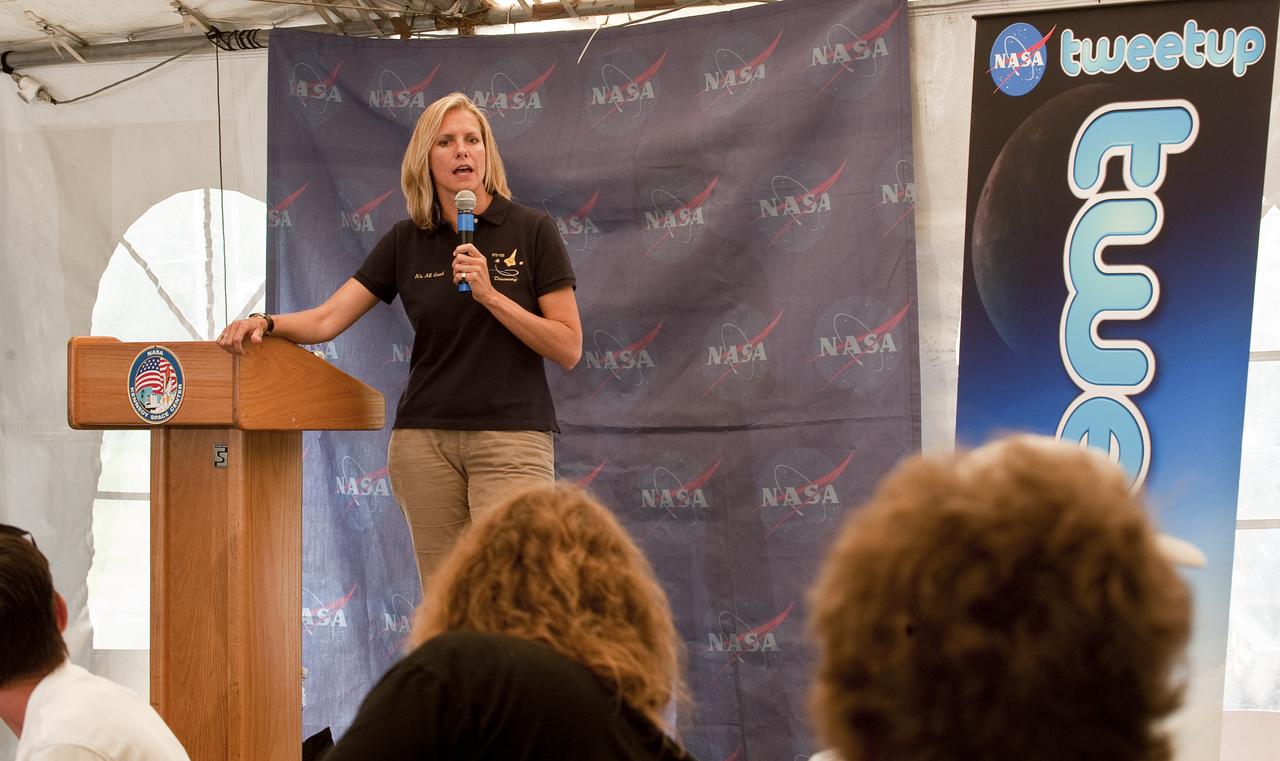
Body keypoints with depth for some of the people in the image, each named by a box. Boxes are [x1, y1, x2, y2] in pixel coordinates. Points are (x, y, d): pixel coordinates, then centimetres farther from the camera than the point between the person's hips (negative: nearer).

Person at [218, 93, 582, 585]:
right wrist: (267, 323, -16)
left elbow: (568, 349, -4)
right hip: (425, 439, 3)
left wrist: (490, 294, -14)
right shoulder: (406, 242, 9)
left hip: (512, 436, -3)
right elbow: (326, 320, 3)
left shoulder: (531, 231, 0)